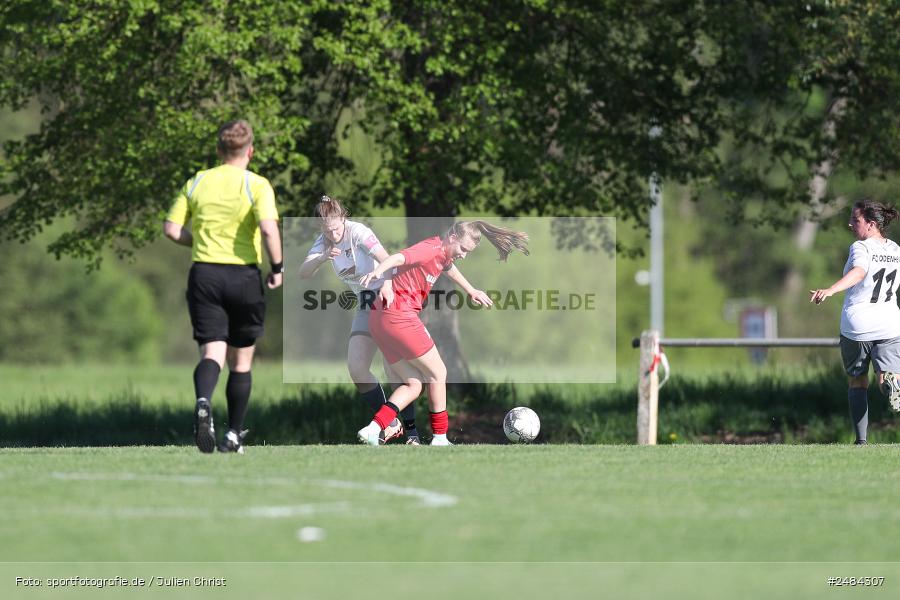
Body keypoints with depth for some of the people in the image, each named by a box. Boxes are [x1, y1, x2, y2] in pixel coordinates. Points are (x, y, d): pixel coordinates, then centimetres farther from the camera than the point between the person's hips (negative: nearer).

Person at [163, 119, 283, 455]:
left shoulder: (196, 183, 5)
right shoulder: (257, 185, -5)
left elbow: (171, 229, 3)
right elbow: (268, 228, -20)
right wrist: (277, 268, -8)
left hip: (204, 276, 2)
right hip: (244, 276, -2)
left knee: (212, 353, -4)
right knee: (241, 361, 13)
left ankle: (203, 403, -36)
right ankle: (234, 436, 17)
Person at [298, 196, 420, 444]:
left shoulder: (358, 232, -20)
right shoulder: (323, 242, -1)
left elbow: (386, 260, -34)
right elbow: (304, 272, -13)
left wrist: (387, 284, -54)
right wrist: (322, 258, -33)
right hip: (366, 305, 7)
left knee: (393, 367, -15)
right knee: (356, 367, -3)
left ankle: (411, 430, -5)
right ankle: (390, 424, 10)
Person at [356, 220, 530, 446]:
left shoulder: (443, 253, 16)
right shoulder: (430, 250, -14)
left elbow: (449, 267, 40)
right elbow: (398, 258, -32)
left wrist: (471, 291, 54)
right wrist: (378, 271, -51)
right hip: (400, 316, -10)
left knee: (413, 385, 11)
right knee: (437, 374, 5)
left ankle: (372, 429, -7)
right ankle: (439, 438, 11)